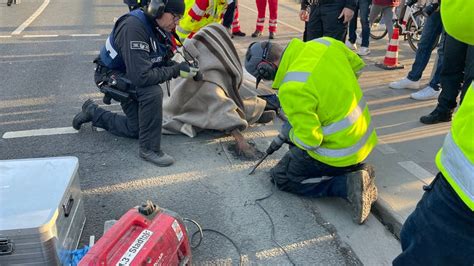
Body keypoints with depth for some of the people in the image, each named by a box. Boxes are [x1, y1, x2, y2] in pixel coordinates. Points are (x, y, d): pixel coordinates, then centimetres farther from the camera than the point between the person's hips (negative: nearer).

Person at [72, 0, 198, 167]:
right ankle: (149, 148, -20)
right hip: (111, 75, -8)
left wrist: (184, 67, -16)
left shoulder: (160, 29, -8)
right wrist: (176, 71, -33)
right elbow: (141, 76, -39)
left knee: (135, 129, 13)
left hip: (130, 76, 9)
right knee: (152, 93, -36)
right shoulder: (133, 28, -33)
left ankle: (93, 112, 32)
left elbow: (163, 62, 2)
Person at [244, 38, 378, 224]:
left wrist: (289, 133, -3)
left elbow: (310, 140, -24)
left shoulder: (292, 89, -29)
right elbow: (357, 65, 11)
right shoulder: (324, 43, -7)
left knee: (281, 178, 11)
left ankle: (346, 185, -5)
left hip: (340, 154, -8)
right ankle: (356, 169, 13)